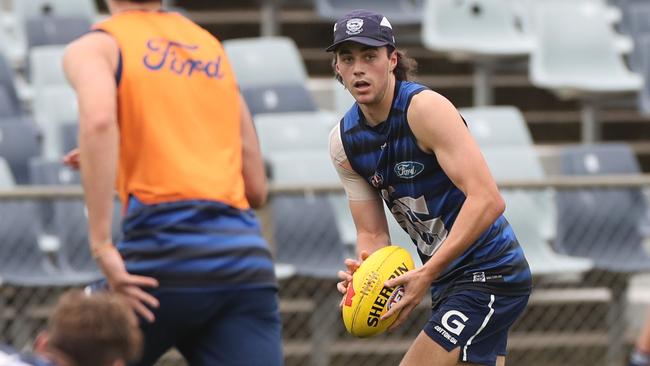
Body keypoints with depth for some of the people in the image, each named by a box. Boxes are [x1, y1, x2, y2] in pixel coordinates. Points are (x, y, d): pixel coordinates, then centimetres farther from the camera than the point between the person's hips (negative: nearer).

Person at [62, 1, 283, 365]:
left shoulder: (96, 47, 8)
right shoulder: (213, 47, 24)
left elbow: (98, 121, -17)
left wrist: (103, 247, -18)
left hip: (165, 254, -4)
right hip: (248, 257, 4)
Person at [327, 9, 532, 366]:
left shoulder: (425, 108, -19)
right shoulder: (344, 142, 4)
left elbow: (488, 200, -27)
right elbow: (372, 235, 7)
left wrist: (427, 274, -32)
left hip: (490, 275, -9)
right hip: (448, 283, 9)